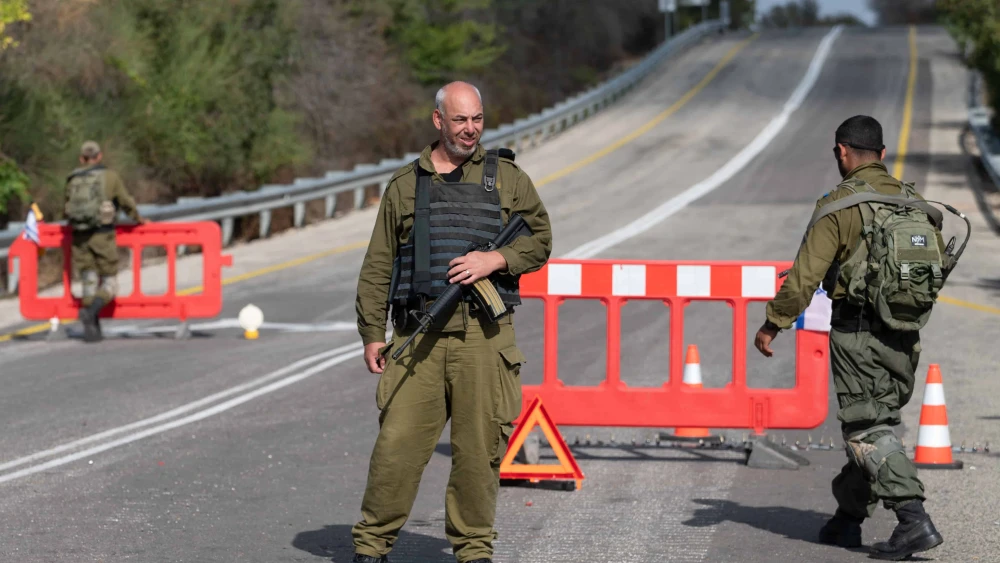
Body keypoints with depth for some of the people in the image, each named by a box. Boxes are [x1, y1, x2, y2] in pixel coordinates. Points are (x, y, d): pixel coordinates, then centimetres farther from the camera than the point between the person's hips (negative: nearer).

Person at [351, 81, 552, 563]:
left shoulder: (507, 177, 12)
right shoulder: (404, 185, 13)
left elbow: (539, 239, 11)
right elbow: (377, 266, 12)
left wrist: (494, 260, -8)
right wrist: (372, 333, 6)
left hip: (483, 336, 0)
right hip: (419, 337, 0)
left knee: (479, 447, 0)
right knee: (398, 442, -5)